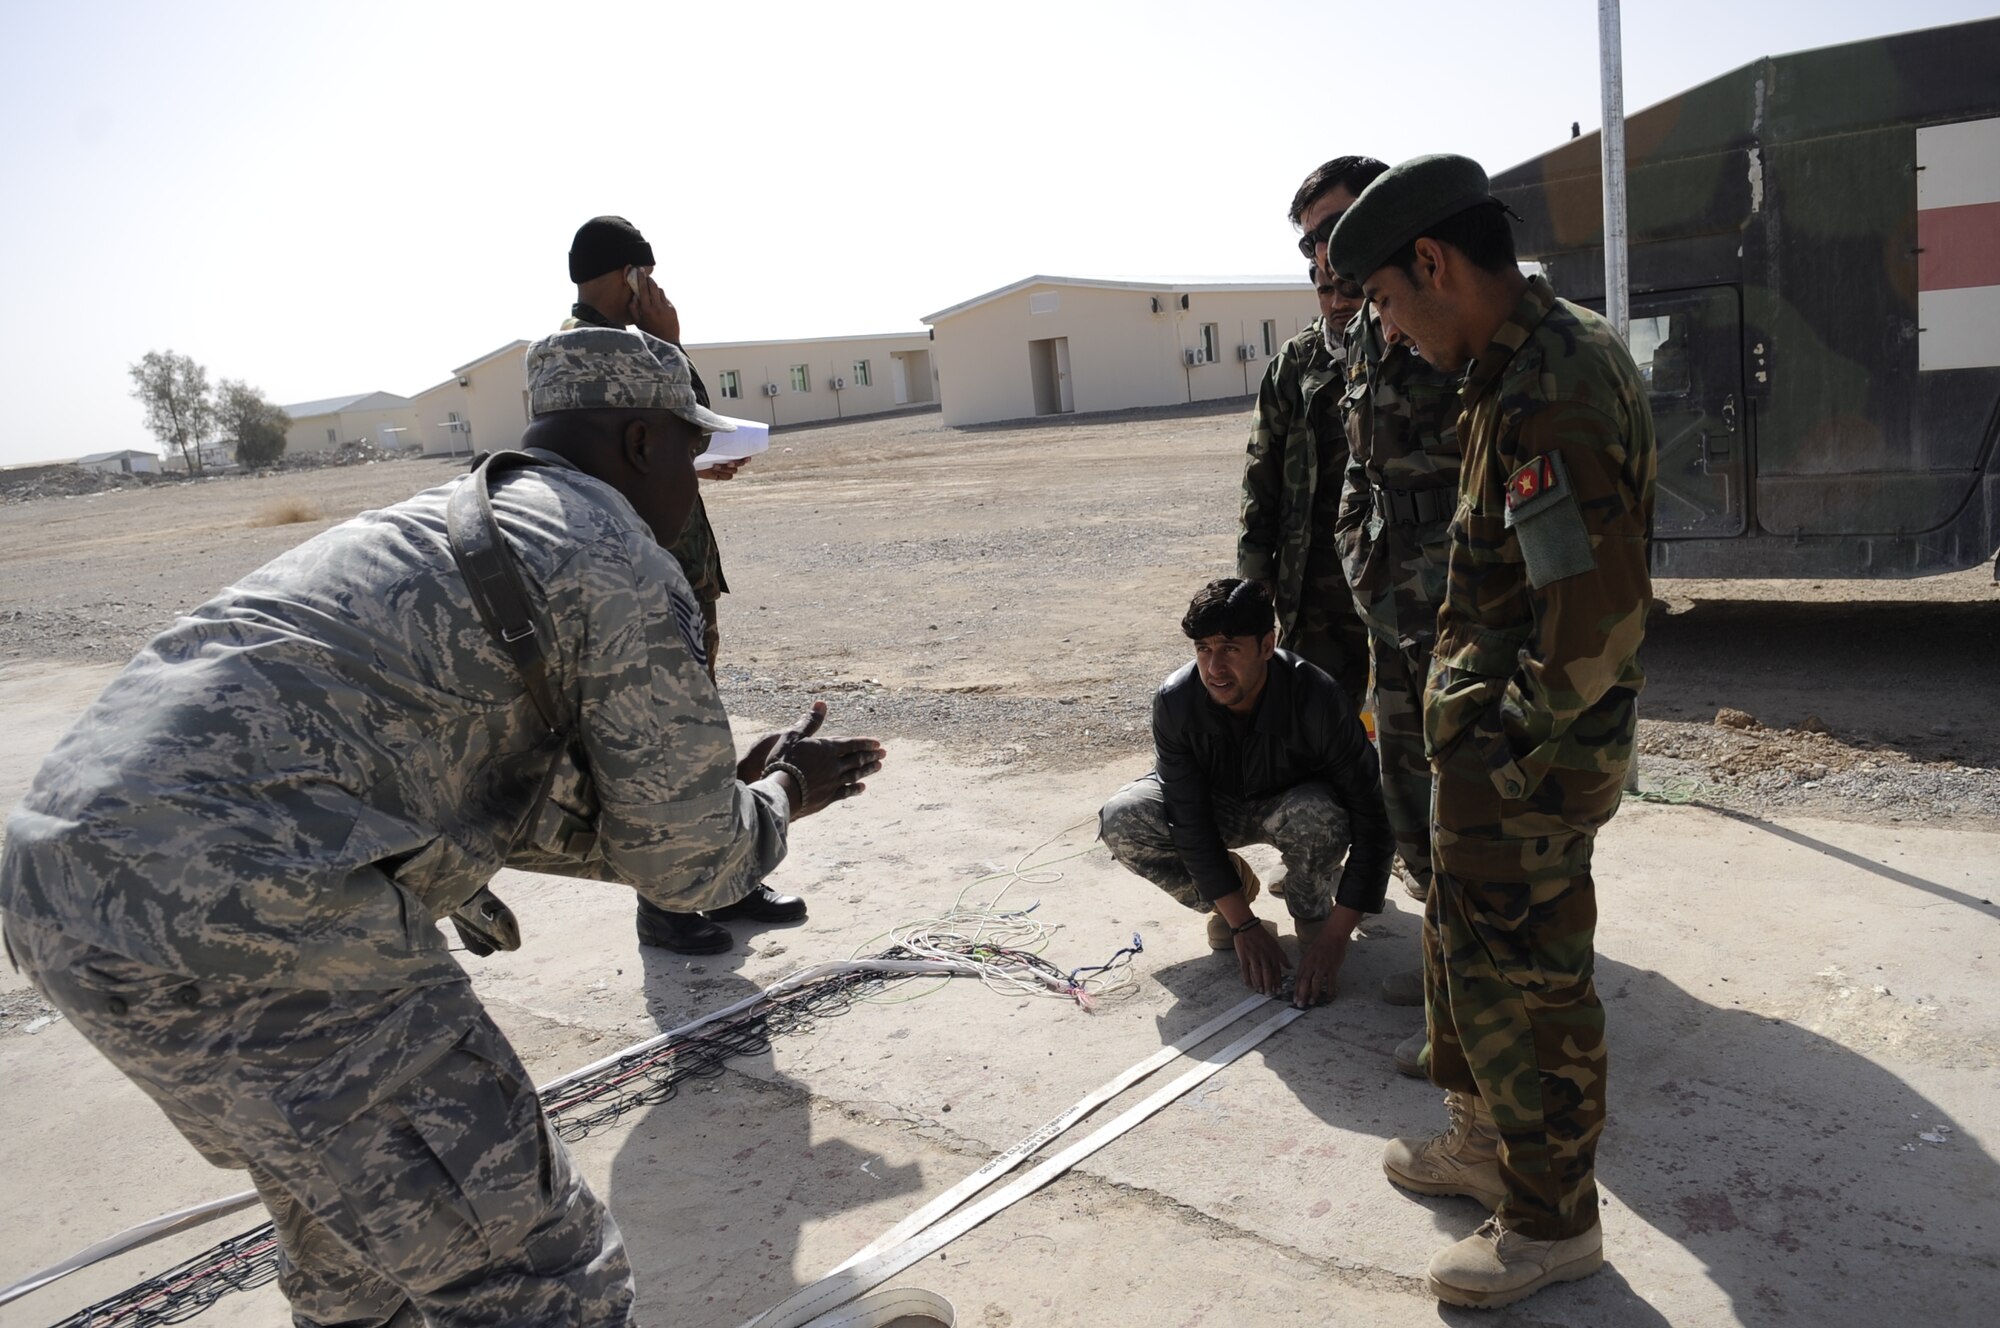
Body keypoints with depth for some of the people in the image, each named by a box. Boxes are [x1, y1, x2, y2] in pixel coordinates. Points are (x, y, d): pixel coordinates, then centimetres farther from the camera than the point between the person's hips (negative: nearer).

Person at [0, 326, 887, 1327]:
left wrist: (706, 792, 35)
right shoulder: (626, 569, -2)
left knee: (350, 1195, 31)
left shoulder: (433, 533, 26)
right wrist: (781, 795, 22)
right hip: (241, 917, -10)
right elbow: (689, 866, 2)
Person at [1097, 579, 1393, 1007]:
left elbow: (1373, 819, -29)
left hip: (1292, 802, -2)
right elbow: (1190, 822, -23)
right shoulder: (1175, 700, -28)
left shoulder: (1317, 699, -33)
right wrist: (1244, 926, -25)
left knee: (1319, 817, -38)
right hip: (1216, 805, 2)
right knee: (1122, 819, -26)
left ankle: (1312, 912, -3)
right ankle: (1231, 883, 3)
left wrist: (1335, 936, -32)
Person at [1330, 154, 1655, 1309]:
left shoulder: (1543, 399, -25)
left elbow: (1600, 611, -29)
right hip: (1506, 732, 10)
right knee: (1466, 943, 23)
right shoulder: (1562, 344, 8)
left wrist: (1516, 739, -15)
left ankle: (1552, 1223, 27)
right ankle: (1488, 1141, 43)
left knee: (1520, 978, 6)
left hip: (1529, 753, -10)